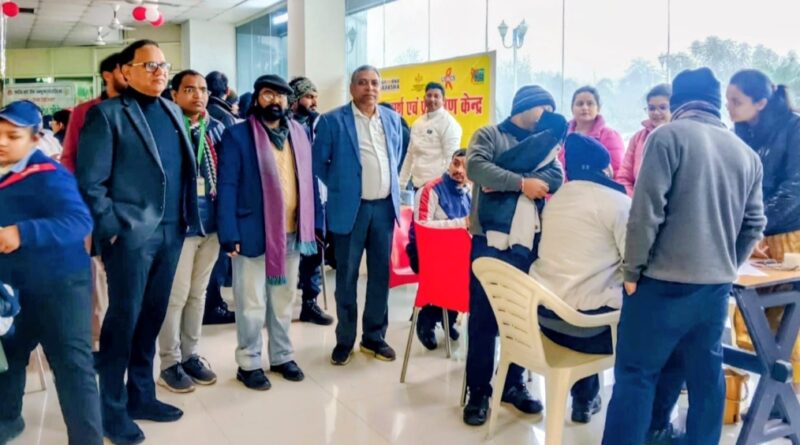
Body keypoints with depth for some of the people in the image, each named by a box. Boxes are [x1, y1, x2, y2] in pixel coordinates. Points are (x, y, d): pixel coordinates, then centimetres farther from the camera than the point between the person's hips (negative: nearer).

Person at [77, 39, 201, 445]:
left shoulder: (172, 111, 14)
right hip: (130, 234, -6)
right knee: (123, 319, 2)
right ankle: (112, 411, 17)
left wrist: (184, 218, 9)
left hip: (171, 232, 6)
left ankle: (141, 396, 29)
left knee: (152, 316, 14)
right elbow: (90, 181, -9)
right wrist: (111, 228, -12)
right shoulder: (106, 113, -5)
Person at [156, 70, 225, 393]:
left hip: (211, 223, 6)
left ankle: (190, 355, 28)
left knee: (198, 293, 15)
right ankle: (169, 364, 16)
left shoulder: (216, 128, 8)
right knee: (176, 296, 2)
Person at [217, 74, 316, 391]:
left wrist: (309, 225, 6)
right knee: (252, 304, 5)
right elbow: (227, 187, -9)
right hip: (253, 233, -5)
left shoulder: (298, 133, 10)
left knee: (284, 300, 16)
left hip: (292, 233, 5)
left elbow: (306, 181, 11)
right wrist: (229, 234, -15)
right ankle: (249, 363, 19)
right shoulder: (237, 135, -6)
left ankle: (282, 356, 30)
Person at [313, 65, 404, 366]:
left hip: (385, 206, 4)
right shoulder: (332, 121, -6)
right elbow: (318, 162, -2)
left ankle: (374, 336, 23)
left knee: (380, 274, 9)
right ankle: (345, 340, 17)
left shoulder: (392, 118, 9)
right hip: (351, 207, -4)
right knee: (347, 275, 4)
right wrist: (339, 186, 0)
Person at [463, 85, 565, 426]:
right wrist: (521, 183, -19)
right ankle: (478, 390, 12)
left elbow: (556, 178, -4)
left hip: (529, 243, 5)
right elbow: (475, 167, -17)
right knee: (483, 316, 1)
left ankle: (513, 384, 25)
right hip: (490, 240, -4)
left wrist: (504, 185, -16)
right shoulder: (490, 135, 2)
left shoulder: (543, 144, 15)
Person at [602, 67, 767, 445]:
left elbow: (647, 211, -13)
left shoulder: (669, 136, -5)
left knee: (636, 374, 1)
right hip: (716, 285, 6)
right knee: (705, 377, 15)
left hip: (665, 280, -6)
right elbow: (754, 225, 13)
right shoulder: (747, 153, 12)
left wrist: (632, 270, -6)